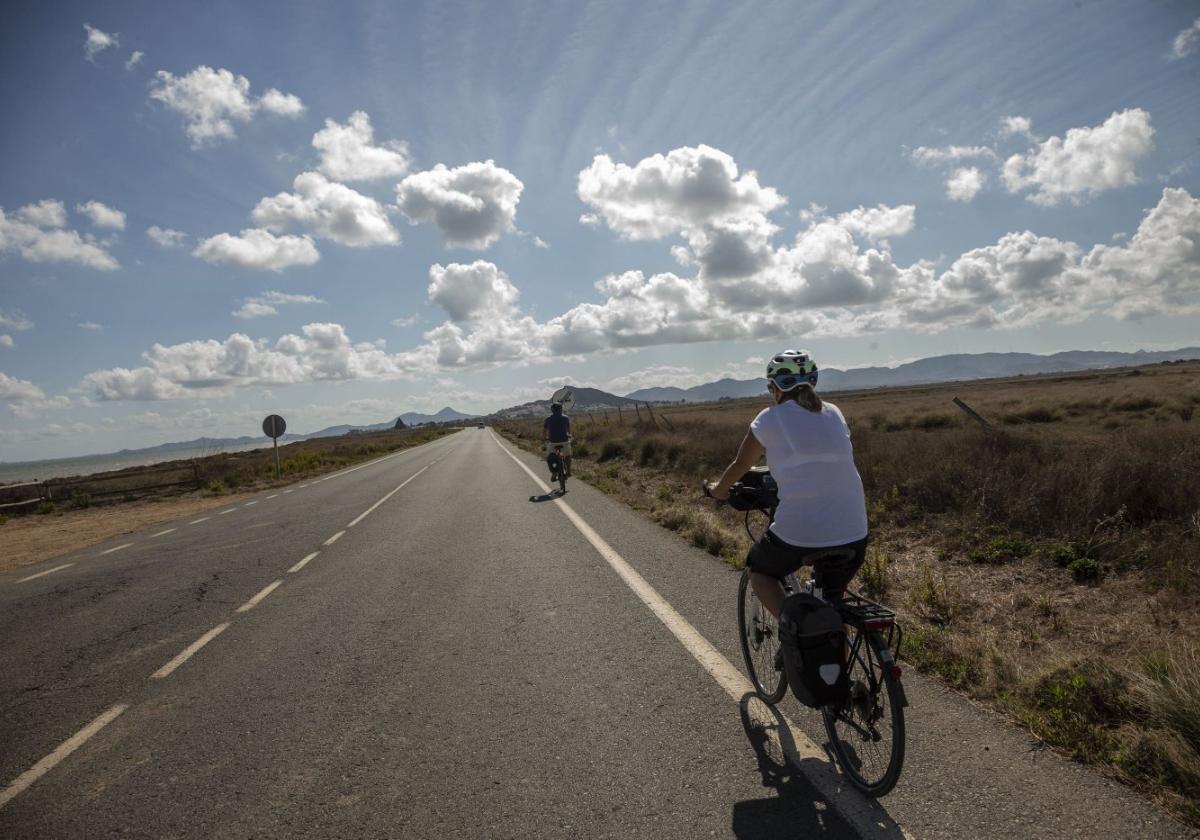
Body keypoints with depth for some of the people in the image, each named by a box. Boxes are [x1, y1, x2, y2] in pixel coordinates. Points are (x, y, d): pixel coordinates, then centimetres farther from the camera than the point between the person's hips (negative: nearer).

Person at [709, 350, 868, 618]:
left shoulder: (770, 418, 0)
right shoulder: (834, 413, 12)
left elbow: (740, 465, 11)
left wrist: (719, 489, 31)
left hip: (799, 532, -4)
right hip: (853, 535, 5)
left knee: (760, 570, 24)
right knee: (832, 602, 27)